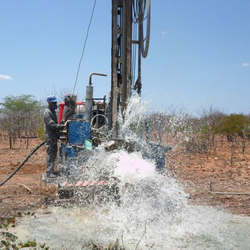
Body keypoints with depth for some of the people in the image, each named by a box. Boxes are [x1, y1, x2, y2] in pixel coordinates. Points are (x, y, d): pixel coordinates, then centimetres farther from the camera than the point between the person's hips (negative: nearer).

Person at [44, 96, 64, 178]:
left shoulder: (53, 112, 15)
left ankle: (52, 169, 24)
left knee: (54, 153, 15)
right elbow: (51, 125, -24)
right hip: (50, 136, -10)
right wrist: (62, 126, -28)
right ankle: (49, 172, -3)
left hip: (54, 136, 10)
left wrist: (58, 132, 17)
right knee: (50, 154, -7)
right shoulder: (47, 113, -16)